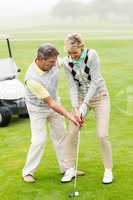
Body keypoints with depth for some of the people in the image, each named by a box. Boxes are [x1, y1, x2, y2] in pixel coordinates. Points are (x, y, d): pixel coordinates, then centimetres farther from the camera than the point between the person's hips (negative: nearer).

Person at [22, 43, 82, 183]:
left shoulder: (52, 63, -21)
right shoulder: (32, 79, -38)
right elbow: (50, 103, -34)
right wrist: (70, 117, -34)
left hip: (54, 102, 6)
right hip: (38, 108, -6)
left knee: (61, 135, 8)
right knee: (39, 140, -9)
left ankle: (66, 167, 20)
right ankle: (28, 172, 7)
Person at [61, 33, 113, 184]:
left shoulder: (92, 55, -21)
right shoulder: (67, 63, -9)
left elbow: (95, 81, -23)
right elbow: (73, 86, -10)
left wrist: (84, 105, -26)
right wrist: (76, 108, -23)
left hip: (99, 97, -4)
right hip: (81, 98, 4)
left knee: (102, 135, -10)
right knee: (72, 133, -3)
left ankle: (108, 170, 8)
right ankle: (71, 169, 12)